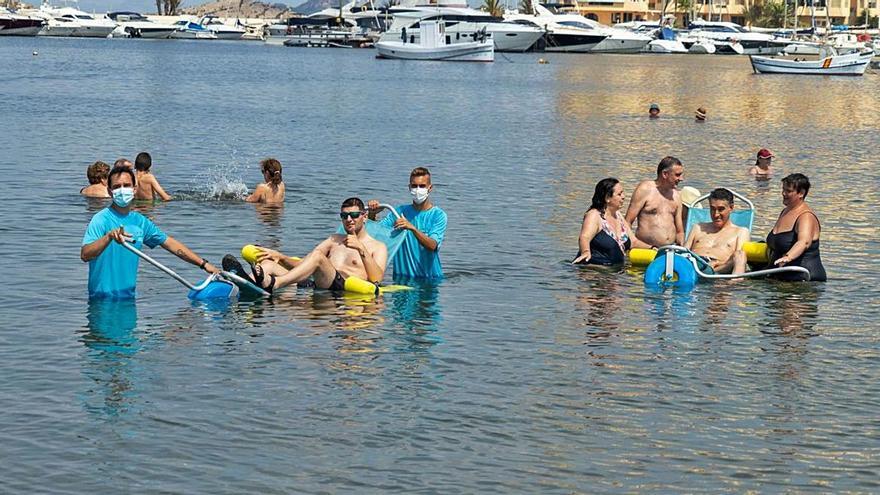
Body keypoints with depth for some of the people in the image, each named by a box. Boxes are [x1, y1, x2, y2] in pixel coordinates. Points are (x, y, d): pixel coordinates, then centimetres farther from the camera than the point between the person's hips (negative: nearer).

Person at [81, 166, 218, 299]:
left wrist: (203, 264, 19)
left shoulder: (140, 221, 11)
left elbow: (170, 243, 19)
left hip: (128, 297, 6)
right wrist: (109, 236, -38)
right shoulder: (101, 220, -9)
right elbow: (85, 255, -22)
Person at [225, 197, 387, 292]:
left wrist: (361, 249, -12)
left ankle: (272, 284, -54)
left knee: (318, 256, -34)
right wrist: (280, 257, 7)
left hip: (345, 287, -6)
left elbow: (376, 279, -3)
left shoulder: (378, 247, 17)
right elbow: (301, 265, 26)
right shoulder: (335, 240, 35)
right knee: (269, 263, -14)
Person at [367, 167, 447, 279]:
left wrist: (412, 228, -30)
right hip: (402, 276, 3)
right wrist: (372, 215, -15)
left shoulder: (438, 215, -2)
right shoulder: (400, 211, 10)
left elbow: (432, 245, -16)